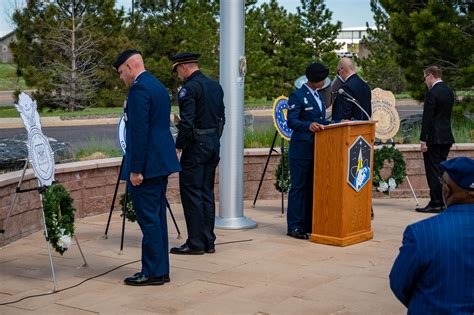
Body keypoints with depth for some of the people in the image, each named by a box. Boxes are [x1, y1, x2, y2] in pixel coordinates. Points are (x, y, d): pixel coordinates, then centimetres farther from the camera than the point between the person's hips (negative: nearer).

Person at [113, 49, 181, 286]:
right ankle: (161, 270, 18)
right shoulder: (158, 86, 17)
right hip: (162, 161, 10)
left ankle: (153, 272, 1)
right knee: (157, 216, 13)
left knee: (148, 218, -5)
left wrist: (135, 169, -18)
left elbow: (139, 131, -20)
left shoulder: (139, 89, -14)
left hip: (147, 164, -10)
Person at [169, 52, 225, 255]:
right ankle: (209, 242, 15)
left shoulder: (189, 88, -13)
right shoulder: (216, 86, 13)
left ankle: (196, 243, -1)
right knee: (207, 193, 12)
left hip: (196, 145, -9)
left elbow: (186, 122, -20)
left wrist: (178, 146, -10)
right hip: (214, 144, 9)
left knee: (191, 193, -3)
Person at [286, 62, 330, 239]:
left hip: (316, 148, 8)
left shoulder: (318, 95, 18)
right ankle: (294, 227, -3)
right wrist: (309, 125, -34)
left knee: (312, 186, 10)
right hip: (301, 148, -8)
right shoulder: (297, 96, -8)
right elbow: (292, 121, -18)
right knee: (299, 186, -6)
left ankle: (309, 224, 17)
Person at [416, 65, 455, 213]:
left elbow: (427, 119, -17)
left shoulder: (432, 93, -15)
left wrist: (423, 140, -15)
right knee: (441, 170, 14)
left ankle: (435, 204, -3)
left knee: (433, 171, -4)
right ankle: (443, 202, 17)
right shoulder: (449, 91, 11)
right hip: (447, 137, 9)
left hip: (434, 138, -9)